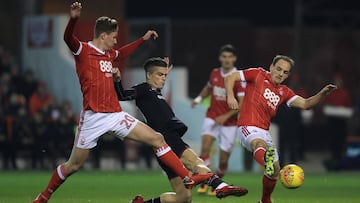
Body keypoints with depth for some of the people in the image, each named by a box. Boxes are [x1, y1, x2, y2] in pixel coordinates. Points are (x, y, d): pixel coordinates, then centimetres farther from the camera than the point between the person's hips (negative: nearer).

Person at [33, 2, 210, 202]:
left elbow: (122, 53, 42)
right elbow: (68, 38, -26)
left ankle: (188, 178, 1)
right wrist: (74, 19, -45)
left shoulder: (109, 54, 17)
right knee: (74, 165, 2)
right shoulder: (83, 50, -5)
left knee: (157, 139, -2)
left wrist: (143, 39, 44)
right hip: (93, 117, -7)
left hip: (116, 115, 7)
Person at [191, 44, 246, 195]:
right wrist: (199, 98, 9)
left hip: (229, 123, -2)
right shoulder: (215, 73, 4)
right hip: (212, 117, 2)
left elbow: (242, 103, -16)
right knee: (205, 147, -23)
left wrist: (226, 116, -24)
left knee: (223, 160, 1)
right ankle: (203, 183, -18)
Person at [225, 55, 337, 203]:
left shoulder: (284, 92, 18)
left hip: (264, 132, 7)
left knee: (275, 170, 11)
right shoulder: (258, 74, 5)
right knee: (260, 144, -40)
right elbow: (230, 78, 5)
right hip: (248, 127, -7)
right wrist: (230, 96, -14)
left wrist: (323, 94, -9)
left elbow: (305, 104, 7)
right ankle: (266, 161, -75)